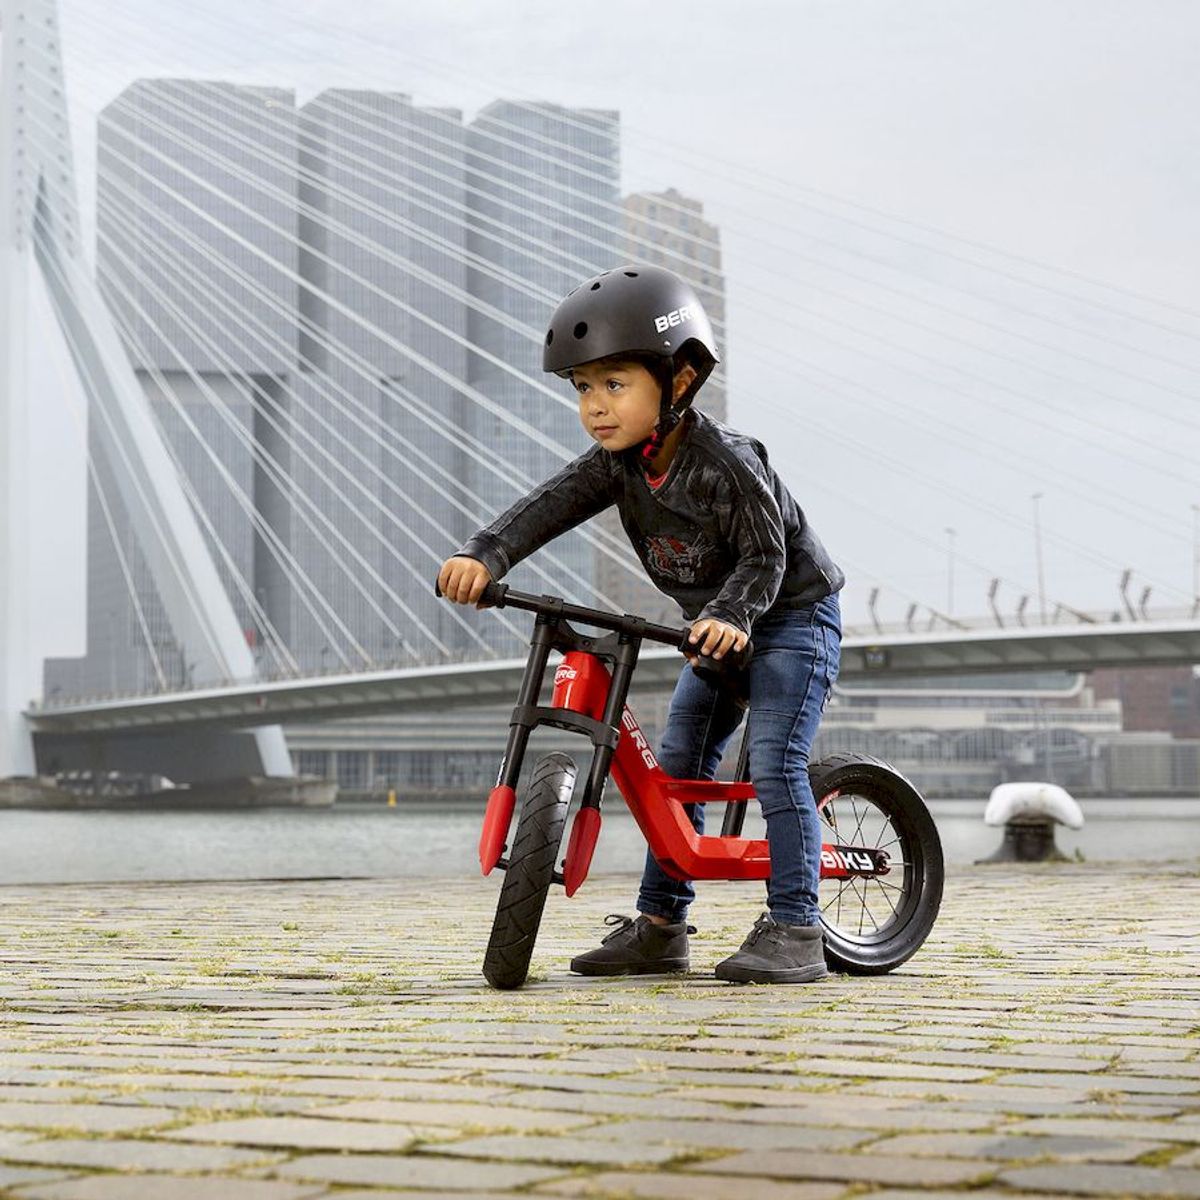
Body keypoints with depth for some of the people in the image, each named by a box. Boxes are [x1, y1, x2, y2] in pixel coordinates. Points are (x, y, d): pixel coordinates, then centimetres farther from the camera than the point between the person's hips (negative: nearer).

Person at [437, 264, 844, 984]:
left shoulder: (725, 462, -27)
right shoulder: (618, 462, -6)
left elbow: (764, 558, -26)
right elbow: (553, 505, -19)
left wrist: (728, 615, -44)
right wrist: (484, 557, -35)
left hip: (792, 615, -8)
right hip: (716, 625, 8)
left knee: (775, 762, -18)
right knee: (678, 765, 5)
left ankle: (795, 932, -16)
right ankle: (661, 925, 12)